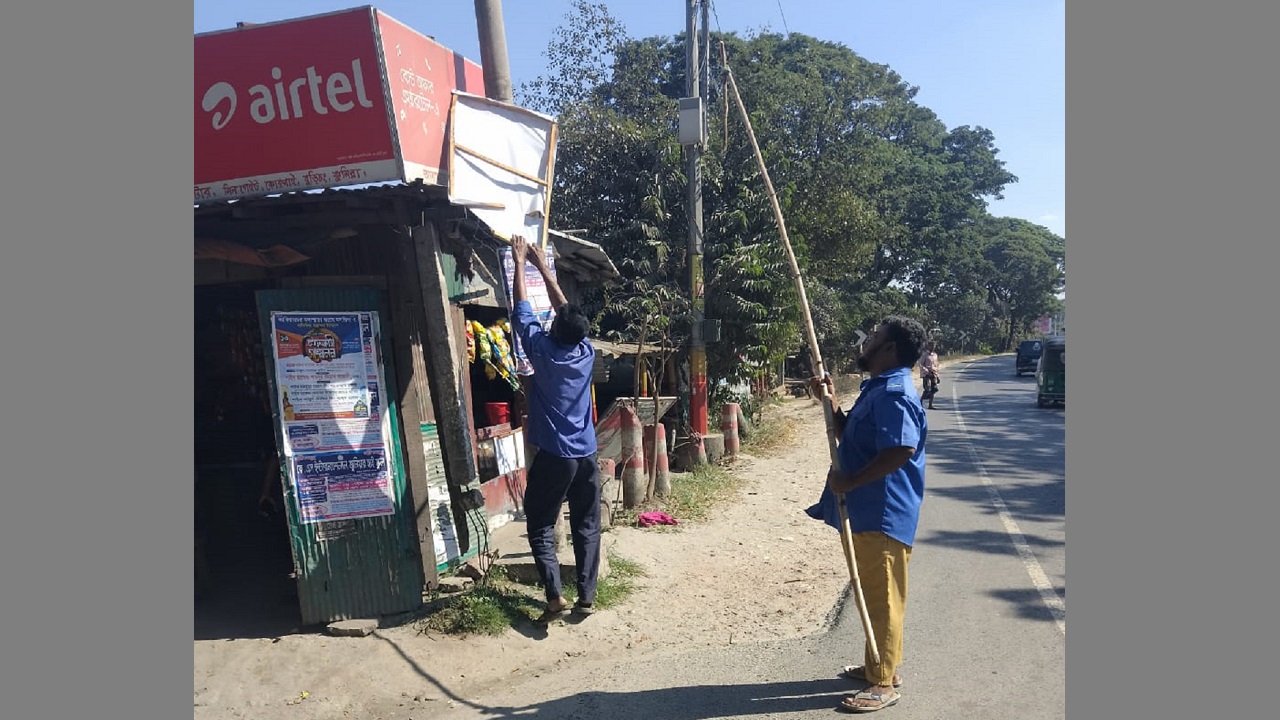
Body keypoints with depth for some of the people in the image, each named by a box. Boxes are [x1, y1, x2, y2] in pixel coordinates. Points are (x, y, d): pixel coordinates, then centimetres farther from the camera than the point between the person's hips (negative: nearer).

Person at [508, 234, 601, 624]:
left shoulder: (542, 350, -11)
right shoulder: (586, 351, 0)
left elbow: (521, 309, 0)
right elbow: (567, 309, 13)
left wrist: (519, 262, 11)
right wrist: (542, 265, 21)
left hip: (553, 456, -4)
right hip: (586, 456, 4)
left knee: (540, 526, 6)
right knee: (587, 527, 11)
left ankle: (554, 595, -4)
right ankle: (586, 596, 12)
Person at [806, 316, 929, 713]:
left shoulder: (893, 393, -20)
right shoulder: (877, 389, 14)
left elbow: (901, 450, -30)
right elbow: (848, 434, 22)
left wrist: (851, 481, -23)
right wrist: (830, 398, 9)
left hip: (883, 515, -11)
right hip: (867, 512, 11)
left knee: (882, 597, 0)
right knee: (872, 594, 20)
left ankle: (885, 683, 11)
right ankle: (877, 665, 34)